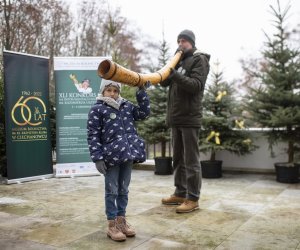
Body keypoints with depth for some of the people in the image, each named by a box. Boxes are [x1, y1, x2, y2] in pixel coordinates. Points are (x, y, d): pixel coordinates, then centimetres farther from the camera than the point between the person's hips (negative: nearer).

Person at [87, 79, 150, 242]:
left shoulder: (127, 106, 13)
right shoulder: (97, 109, -4)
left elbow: (144, 113, 10)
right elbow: (93, 135, -8)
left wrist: (141, 92, 3)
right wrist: (98, 158, -14)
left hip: (127, 154, 5)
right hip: (111, 155, -5)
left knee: (124, 190, 14)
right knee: (112, 191, 3)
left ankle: (121, 220, 27)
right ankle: (112, 225, 13)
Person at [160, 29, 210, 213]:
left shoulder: (199, 60, -2)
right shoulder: (179, 60, 20)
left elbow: (196, 85, -16)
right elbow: (165, 82, 12)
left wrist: (176, 76, -29)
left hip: (190, 117, -8)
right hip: (176, 117, 8)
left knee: (191, 160, -4)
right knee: (178, 158, 12)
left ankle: (193, 199, 1)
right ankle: (180, 193, 22)